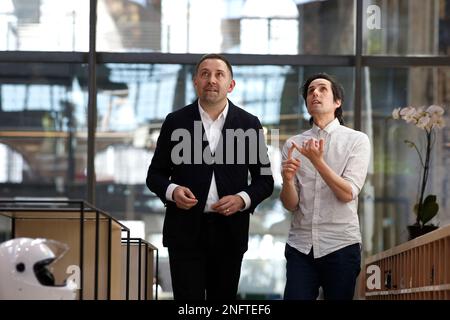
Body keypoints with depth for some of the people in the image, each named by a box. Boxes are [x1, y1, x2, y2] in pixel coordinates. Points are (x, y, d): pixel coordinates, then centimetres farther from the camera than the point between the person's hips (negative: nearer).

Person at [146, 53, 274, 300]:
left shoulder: (248, 124, 4)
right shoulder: (175, 122, 3)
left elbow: (264, 179, 7)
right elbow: (155, 174, 8)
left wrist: (243, 199, -13)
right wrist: (172, 191, -14)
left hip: (229, 230, 1)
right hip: (185, 230, -1)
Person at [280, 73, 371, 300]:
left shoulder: (357, 141, 1)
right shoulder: (293, 145, 8)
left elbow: (348, 194, -9)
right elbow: (290, 204, 3)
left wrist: (318, 161, -20)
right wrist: (287, 180, -18)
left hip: (341, 246, -2)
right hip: (300, 246, 2)